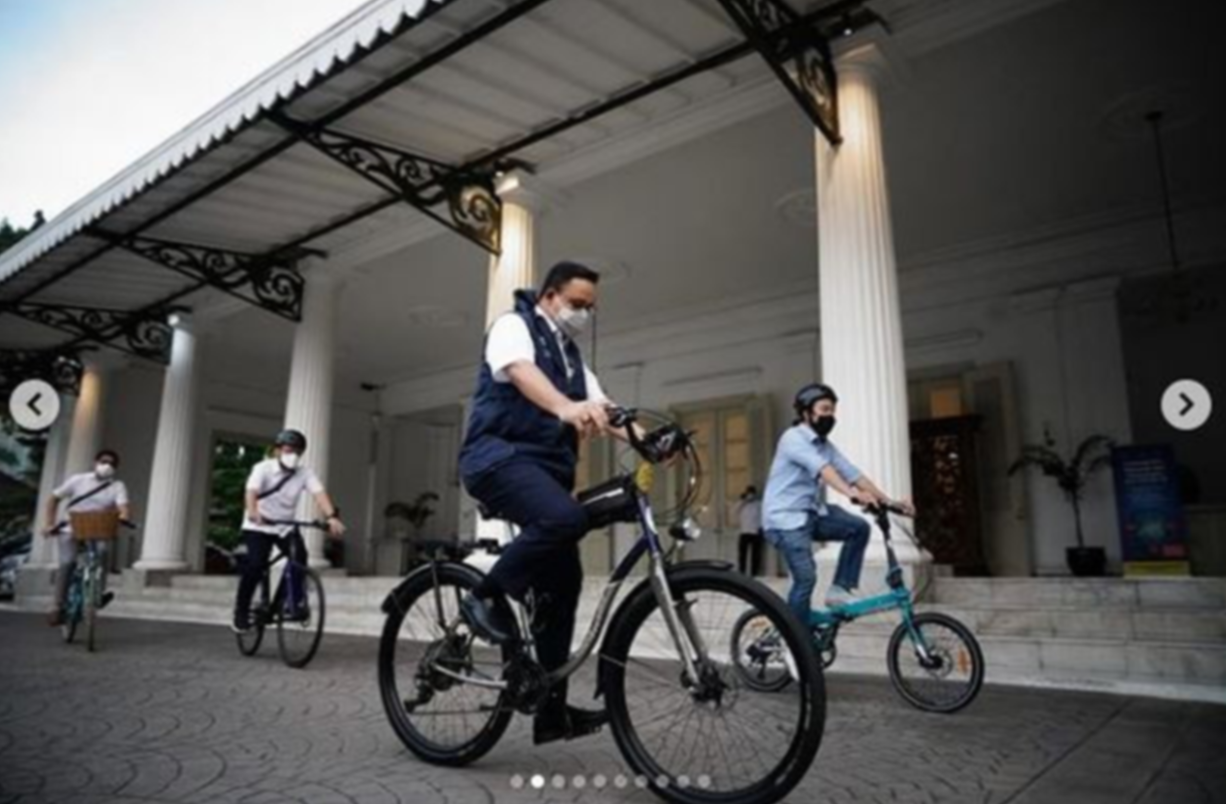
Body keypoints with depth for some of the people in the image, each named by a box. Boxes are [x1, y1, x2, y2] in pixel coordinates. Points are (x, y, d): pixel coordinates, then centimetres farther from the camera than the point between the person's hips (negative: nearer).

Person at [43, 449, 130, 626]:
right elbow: (54, 499, 10)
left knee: (102, 550, -31)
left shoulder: (117, 486, -1)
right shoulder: (78, 480, 2)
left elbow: (124, 507, -18)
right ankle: (59, 606, -6)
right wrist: (50, 524, 0)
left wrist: (124, 517, -42)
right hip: (71, 530, 0)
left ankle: (99, 593, -21)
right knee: (67, 562, -19)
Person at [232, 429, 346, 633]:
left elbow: (319, 494, -25)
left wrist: (331, 517, -43)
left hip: (286, 526, 2)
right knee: (255, 566, -19)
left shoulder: (305, 473, -10)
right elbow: (251, 491, -33)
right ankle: (241, 612, 2)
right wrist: (252, 512, -56)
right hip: (258, 527, -2)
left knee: (299, 557, -22)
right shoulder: (263, 468, -16)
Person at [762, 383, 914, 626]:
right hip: (785, 517, -8)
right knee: (806, 578, -14)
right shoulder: (793, 438, -14)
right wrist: (852, 494, -46)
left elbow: (852, 473, 2)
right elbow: (821, 469, -31)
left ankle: (840, 589, 1)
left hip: (811, 512, 8)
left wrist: (888, 501, -8)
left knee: (859, 527, -7)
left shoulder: (826, 445, 11)